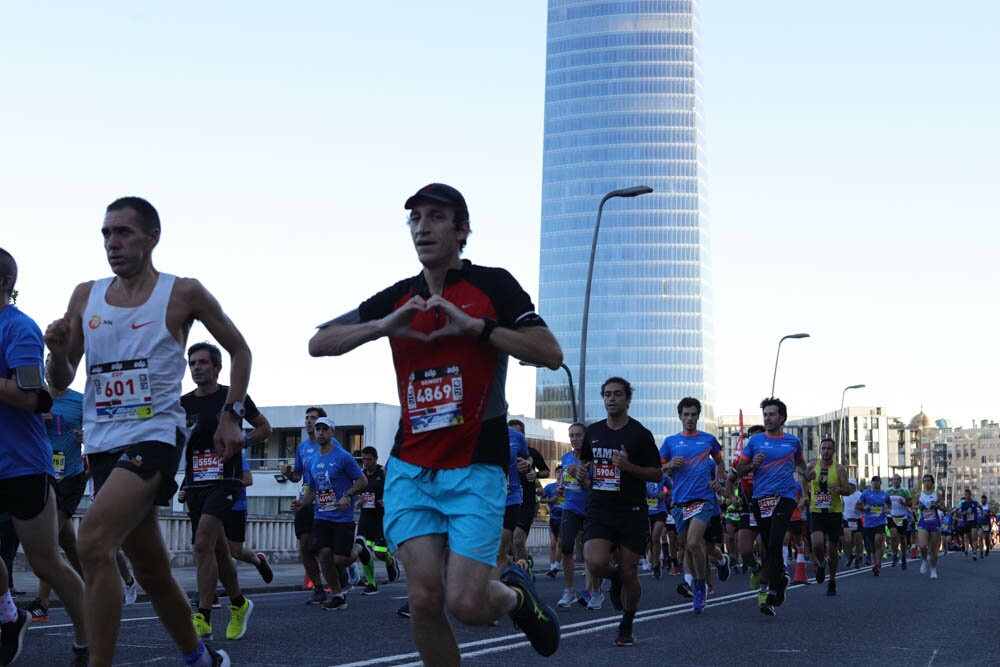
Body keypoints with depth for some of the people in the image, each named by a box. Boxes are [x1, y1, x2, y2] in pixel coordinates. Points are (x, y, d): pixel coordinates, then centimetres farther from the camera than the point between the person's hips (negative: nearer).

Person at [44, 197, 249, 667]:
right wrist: (59, 352, -9)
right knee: (151, 569, 14)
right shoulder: (85, 297, 9)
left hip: (155, 437, -6)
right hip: (102, 445, 6)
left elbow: (238, 349, 9)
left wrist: (231, 415, -1)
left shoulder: (184, 294, -3)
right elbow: (61, 383, 13)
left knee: (92, 544, -26)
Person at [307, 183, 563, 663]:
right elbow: (318, 345, 8)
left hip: (475, 468, -3)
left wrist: (475, 326, -17)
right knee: (424, 596, -9)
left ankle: (517, 596, 24)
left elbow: (550, 354, -9)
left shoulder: (493, 285, -1)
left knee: (467, 604, -10)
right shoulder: (397, 299, 10)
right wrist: (383, 325, -8)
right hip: (410, 468, 3)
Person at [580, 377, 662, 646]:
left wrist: (629, 466, -17)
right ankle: (615, 577, 17)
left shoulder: (640, 434, -3)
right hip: (599, 510, 2)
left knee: (629, 574, 2)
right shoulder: (593, 431, 10)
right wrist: (586, 480, 8)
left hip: (632, 513, -2)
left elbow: (657, 474, -2)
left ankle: (626, 628, 23)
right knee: (596, 564, -20)